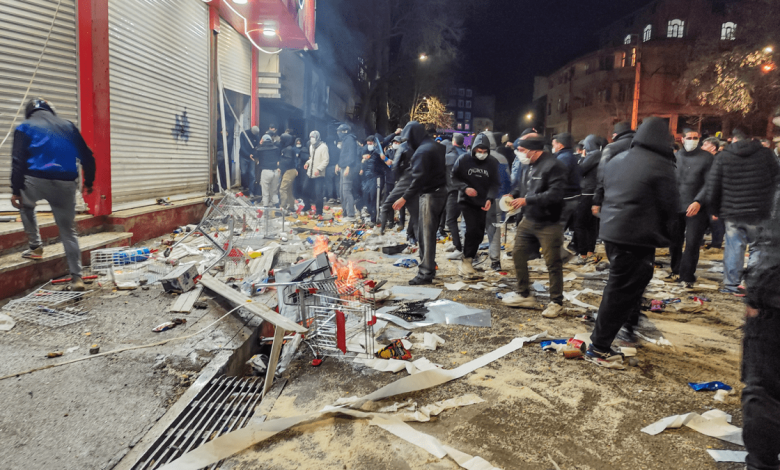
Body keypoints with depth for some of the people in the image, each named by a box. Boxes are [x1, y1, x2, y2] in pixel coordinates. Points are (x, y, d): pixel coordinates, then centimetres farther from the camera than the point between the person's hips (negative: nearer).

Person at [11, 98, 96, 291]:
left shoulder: (25, 127, 9)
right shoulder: (68, 126, 17)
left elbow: (18, 161, 0)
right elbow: (87, 157, 16)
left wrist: (15, 191, 0)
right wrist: (89, 182, 25)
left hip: (36, 181, -2)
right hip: (66, 184, 2)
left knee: (26, 206, 34)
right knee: (68, 231, 9)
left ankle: (35, 247, 27)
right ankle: (76, 277, 5)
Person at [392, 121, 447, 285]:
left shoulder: (422, 151, -16)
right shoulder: (437, 146, 13)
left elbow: (419, 178, -24)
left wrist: (404, 198, -26)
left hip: (430, 195, -10)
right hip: (440, 191, 10)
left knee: (426, 234, -7)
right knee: (427, 232, 17)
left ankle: (426, 273, -4)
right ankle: (428, 265, 25)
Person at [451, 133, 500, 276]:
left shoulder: (493, 162, -6)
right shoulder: (464, 159, -9)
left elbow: (495, 183, -3)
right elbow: (453, 177, -1)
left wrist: (490, 198, -19)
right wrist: (465, 188, -18)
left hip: (482, 203, 3)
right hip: (466, 201, -3)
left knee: (479, 233, 7)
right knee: (472, 229, -18)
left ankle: (468, 260, 24)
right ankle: (466, 261, -5)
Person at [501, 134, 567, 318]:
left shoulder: (554, 166, -20)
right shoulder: (530, 166, 8)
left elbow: (554, 195, -27)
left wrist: (526, 200, -26)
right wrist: (513, 194, 2)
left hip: (548, 225, -9)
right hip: (528, 220, 9)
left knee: (553, 263, 2)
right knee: (518, 255, 12)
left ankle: (556, 302, 16)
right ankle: (524, 295, 27)